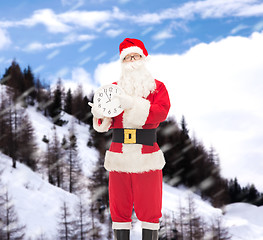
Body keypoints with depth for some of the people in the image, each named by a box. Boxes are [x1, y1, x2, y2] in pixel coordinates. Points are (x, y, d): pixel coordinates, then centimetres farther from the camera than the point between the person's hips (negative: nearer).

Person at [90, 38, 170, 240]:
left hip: (147, 157, -2)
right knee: (119, 207, 4)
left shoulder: (157, 87, 9)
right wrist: (100, 115, -16)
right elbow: (106, 123, 8)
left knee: (149, 207, 0)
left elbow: (162, 111, -11)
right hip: (119, 155, 2)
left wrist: (133, 104, -21)